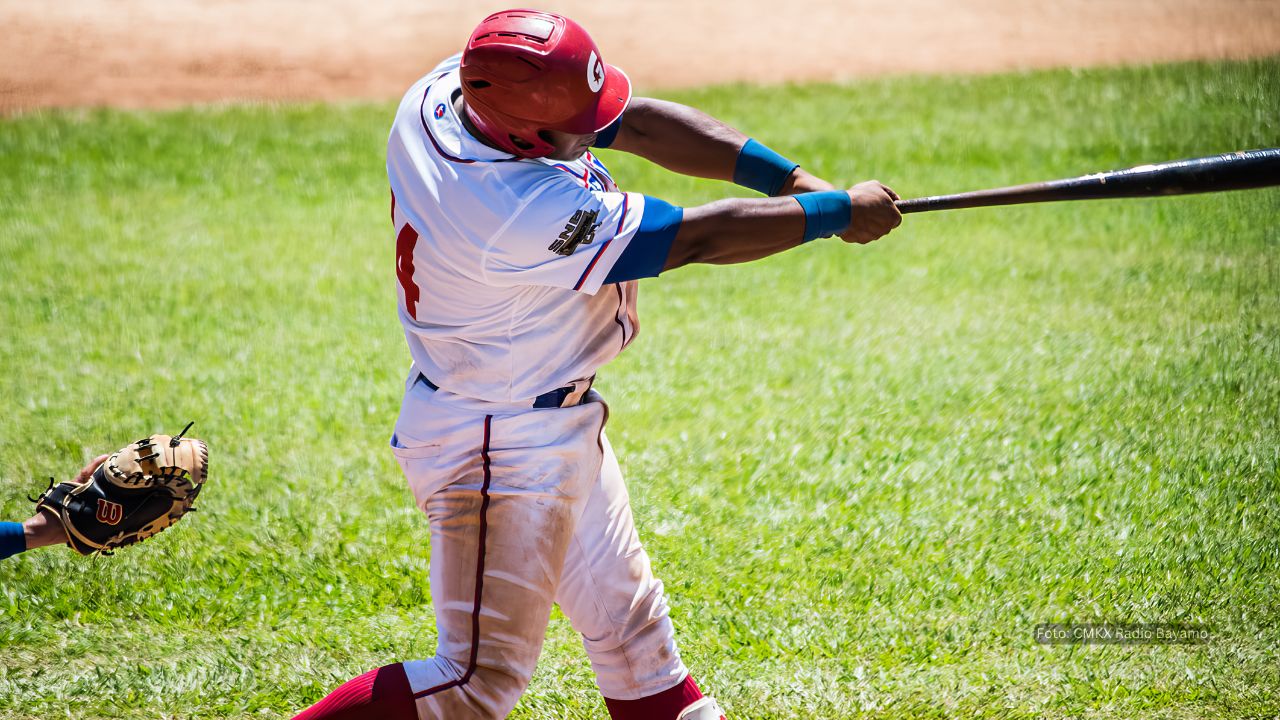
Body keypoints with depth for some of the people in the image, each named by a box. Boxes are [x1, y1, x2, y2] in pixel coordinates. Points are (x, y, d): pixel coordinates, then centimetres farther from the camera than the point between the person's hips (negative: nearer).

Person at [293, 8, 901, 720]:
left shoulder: (451, 89, -13)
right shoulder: (523, 209, -37)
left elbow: (635, 122, -7)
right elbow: (696, 236, -28)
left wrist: (791, 178, -11)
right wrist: (836, 213, -17)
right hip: (497, 448, -10)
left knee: (631, 628, 19)